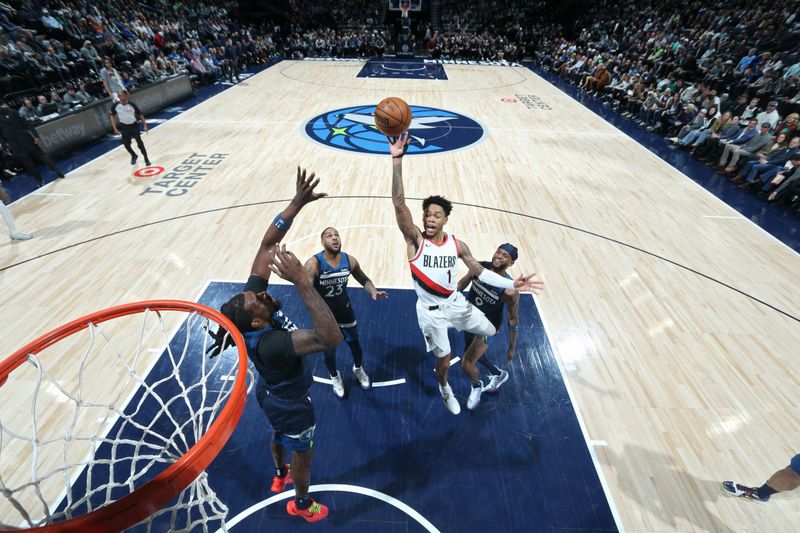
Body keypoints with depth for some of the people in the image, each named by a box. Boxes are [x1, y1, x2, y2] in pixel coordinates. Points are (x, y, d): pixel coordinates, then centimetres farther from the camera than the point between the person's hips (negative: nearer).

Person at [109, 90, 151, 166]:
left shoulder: (131, 105, -16)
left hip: (134, 125, -3)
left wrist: (145, 125, -10)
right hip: (124, 126, 3)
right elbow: (112, 116, -1)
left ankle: (146, 159, 4)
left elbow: (140, 114, -3)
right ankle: (134, 156, 34)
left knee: (139, 143, -10)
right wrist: (115, 129, -7)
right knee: (126, 144, 7)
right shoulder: (115, 105, -12)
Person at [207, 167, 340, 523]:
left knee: (279, 436, 36)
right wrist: (302, 281, -62)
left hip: (271, 393, 7)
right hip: (290, 402, -7)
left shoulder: (250, 293, -27)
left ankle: (280, 476, 67)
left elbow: (267, 244, -28)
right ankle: (302, 504, 54)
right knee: (302, 453, 23)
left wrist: (297, 203, -36)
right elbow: (331, 338, -58)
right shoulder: (269, 343, -46)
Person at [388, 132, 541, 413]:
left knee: (489, 332, 14)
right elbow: (399, 203, -31)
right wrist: (397, 159, -40)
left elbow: (480, 271, 0)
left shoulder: (457, 245, -9)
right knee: (443, 360, 8)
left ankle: (470, 370, 43)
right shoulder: (415, 240, -20)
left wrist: (511, 284, -9)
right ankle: (444, 387, 47)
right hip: (430, 310, -3)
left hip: (456, 303, 4)